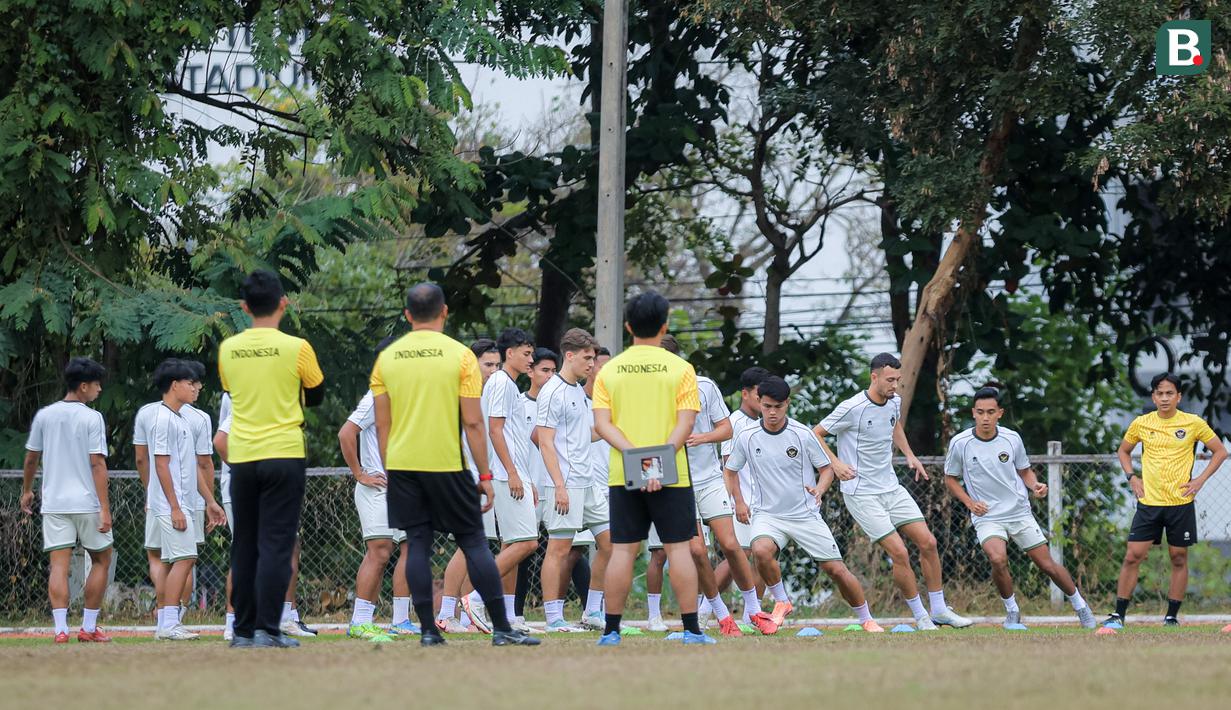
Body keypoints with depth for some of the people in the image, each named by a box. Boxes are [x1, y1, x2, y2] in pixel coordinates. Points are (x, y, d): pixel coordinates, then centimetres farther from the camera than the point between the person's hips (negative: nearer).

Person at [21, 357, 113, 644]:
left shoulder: (44, 416, 6)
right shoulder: (92, 418, -8)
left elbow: (31, 459, 13)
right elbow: (97, 464, -13)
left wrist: (27, 491, 29)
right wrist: (105, 508, -13)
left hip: (53, 502, 3)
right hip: (87, 502, -3)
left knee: (59, 566, -1)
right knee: (101, 560, 13)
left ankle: (60, 628, -13)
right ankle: (89, 627, 12)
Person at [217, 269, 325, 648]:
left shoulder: (227, 349, 2)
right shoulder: (296, 348, -7)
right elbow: (317, 396, 8)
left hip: (241, 457, 3)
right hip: (284, 454, -3)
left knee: (244, 546, 10)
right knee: (276, 545, -3)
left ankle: (243, 630, 10)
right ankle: (268, 629, -8)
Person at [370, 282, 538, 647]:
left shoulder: (387, 359, 4)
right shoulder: (459, 355, -5)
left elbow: (382, 425, 6)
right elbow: (473, 423, -7)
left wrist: (389, 472, 15)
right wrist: (485, 474, -2)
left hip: (402, 465, 3)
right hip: (446, 464, -2)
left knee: (417, 543, 5)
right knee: (473, 542, 3)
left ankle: (428, 630, 0)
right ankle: (502, 628, 2)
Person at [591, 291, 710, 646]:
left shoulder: (609, 370, 6)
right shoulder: (679, 368, -1)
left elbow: (602, 423, -3)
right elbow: (685, 423, -10)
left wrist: (633, 454, -12)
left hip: (623, 476, 2)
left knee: (623, 550, 5)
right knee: (679, 548, 2)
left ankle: (611, 630, 4)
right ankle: (691, 629, 1)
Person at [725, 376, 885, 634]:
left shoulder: (803, 435, -8)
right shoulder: (747, 437, -3)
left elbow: (827, 469, 2)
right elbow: (730, 470, 15)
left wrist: (819, 489, -19)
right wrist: (739, 502, 4)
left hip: (805, 514, 0)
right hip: (768, 514, 1)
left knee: (835, 569, -4)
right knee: (761, 550, -32)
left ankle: (866, 620, 17)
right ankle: (781, 601, -7)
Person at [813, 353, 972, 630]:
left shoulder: (895, 402, 3)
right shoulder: (852, 408, -18)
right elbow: (816, 434, -8)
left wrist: (909, 455, 15)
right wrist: (835, 463, -20)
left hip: (892, 488, 7)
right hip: (862, 494, -7)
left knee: (928, 543, 1)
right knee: (899, 553, -15)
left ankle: (939, 610, 14)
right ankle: (920, 616, 0)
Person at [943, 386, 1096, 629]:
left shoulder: (1012, 439, -2)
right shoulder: (960, 443, -8)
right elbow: (950, 479, 6)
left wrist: (1035, 485, -8)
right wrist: (970, 503, -7)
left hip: (1019, 512, 2)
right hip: (986, 516, -2)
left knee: (1047, 564, 3)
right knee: (998, 559, -29)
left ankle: (1079, 605, 28)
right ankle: (1012, 611, -4)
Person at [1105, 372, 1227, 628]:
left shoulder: (1194, 424, -3)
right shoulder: (1141, 424, 3)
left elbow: (1220, 451, 7)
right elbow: (1123, 450, 20)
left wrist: (1200, 480, -3)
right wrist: (1132, 477, 5)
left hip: (1181, 503, -1)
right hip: (1149, 502, 1)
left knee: (1179, 559, 4)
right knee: (1133, 556, -4)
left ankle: (1172, 617, 13)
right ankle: (1119, 614, 1)